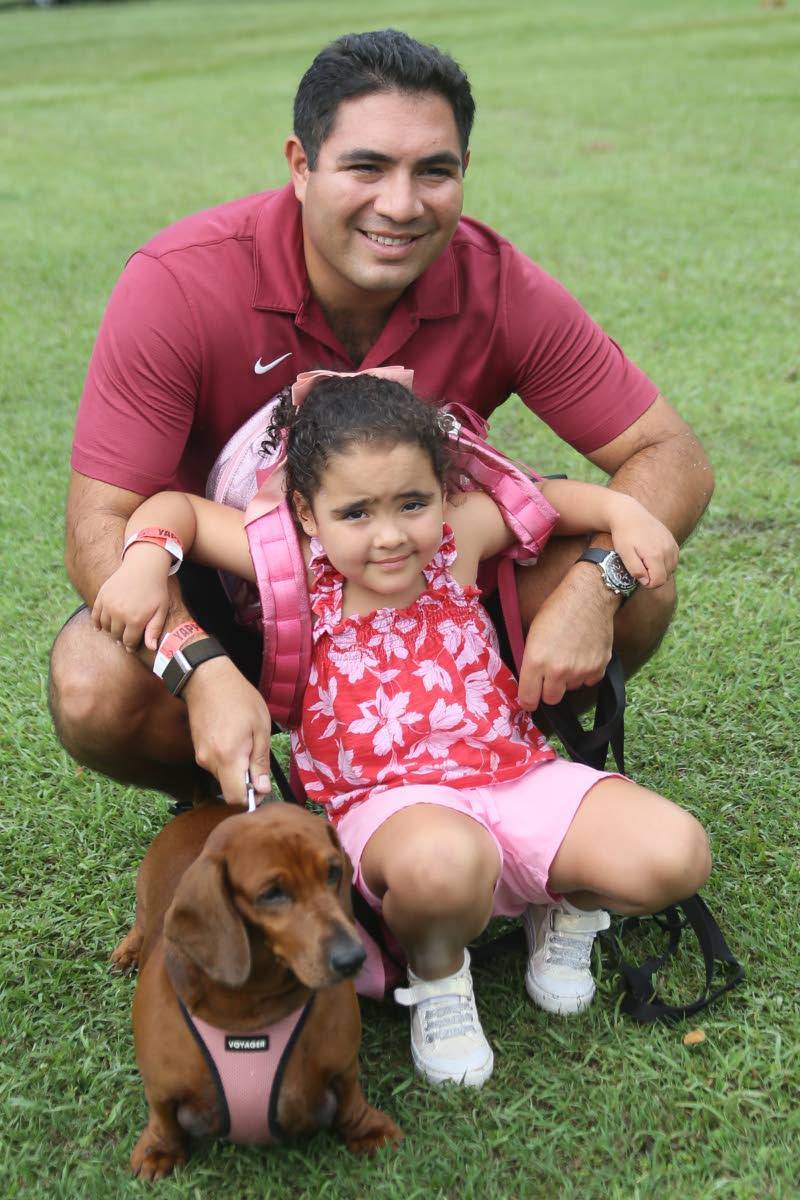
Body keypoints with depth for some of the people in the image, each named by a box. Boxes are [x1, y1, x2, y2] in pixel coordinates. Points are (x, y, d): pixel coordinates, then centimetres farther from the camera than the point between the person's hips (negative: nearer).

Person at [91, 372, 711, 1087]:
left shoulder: (456, 537, 3)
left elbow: (545, 498, 19)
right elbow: (177, 508, 6)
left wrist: (626, 513, 4)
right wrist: (145, 566, -12)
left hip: (517, 773, 4)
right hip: (388, 802, -3)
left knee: (675, 856, -18)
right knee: (440, 862, -42)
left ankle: (564, 907, 16)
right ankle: (436, 975, -4)